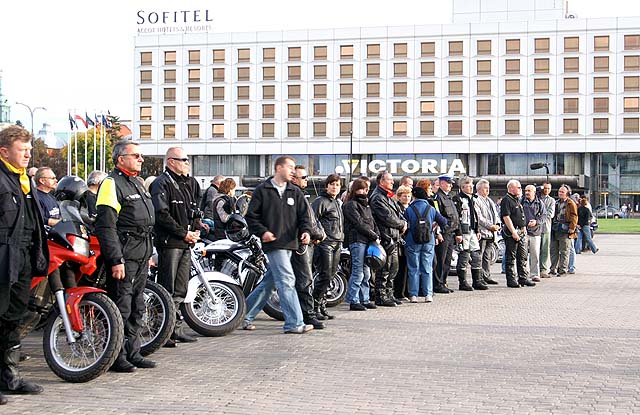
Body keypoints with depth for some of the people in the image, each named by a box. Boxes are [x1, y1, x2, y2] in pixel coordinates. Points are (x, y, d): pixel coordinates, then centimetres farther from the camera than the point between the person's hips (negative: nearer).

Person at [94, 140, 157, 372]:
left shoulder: (138, 183, 19)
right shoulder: (112, 183, -11)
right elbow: (106, 227, -17)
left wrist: (149, 253, 23)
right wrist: (116, 260, -22)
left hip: (141, 255, 9)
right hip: (124, 256, -9)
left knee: (136, 307, 13)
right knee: (121, 307, -6)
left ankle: (132, 353, 21)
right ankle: (116, 357, 0)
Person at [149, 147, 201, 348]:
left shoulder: (191, 183, 18)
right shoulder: (161, 184, -8)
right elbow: (162, 214, -17)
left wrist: (196, 230, 7)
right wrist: (184, 233, -15)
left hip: (187, 243, 8)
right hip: (169, 242, -8)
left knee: (180, 289, 12)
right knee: (167, 290, -9)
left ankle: (177, 329, 19)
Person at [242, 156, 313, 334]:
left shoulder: (295, 192, 14)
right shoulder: (262, 190, 0)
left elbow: (303, 215, 12)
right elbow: (251, 215, 0)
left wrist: (306, 231, -6)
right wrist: (262, 232, -13)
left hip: (289, 243, 6)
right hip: (273, 243, -6)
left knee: (269, 282, 12)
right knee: (287, 281, -12)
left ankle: (245, 315, 24)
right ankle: (294, 323, -9)